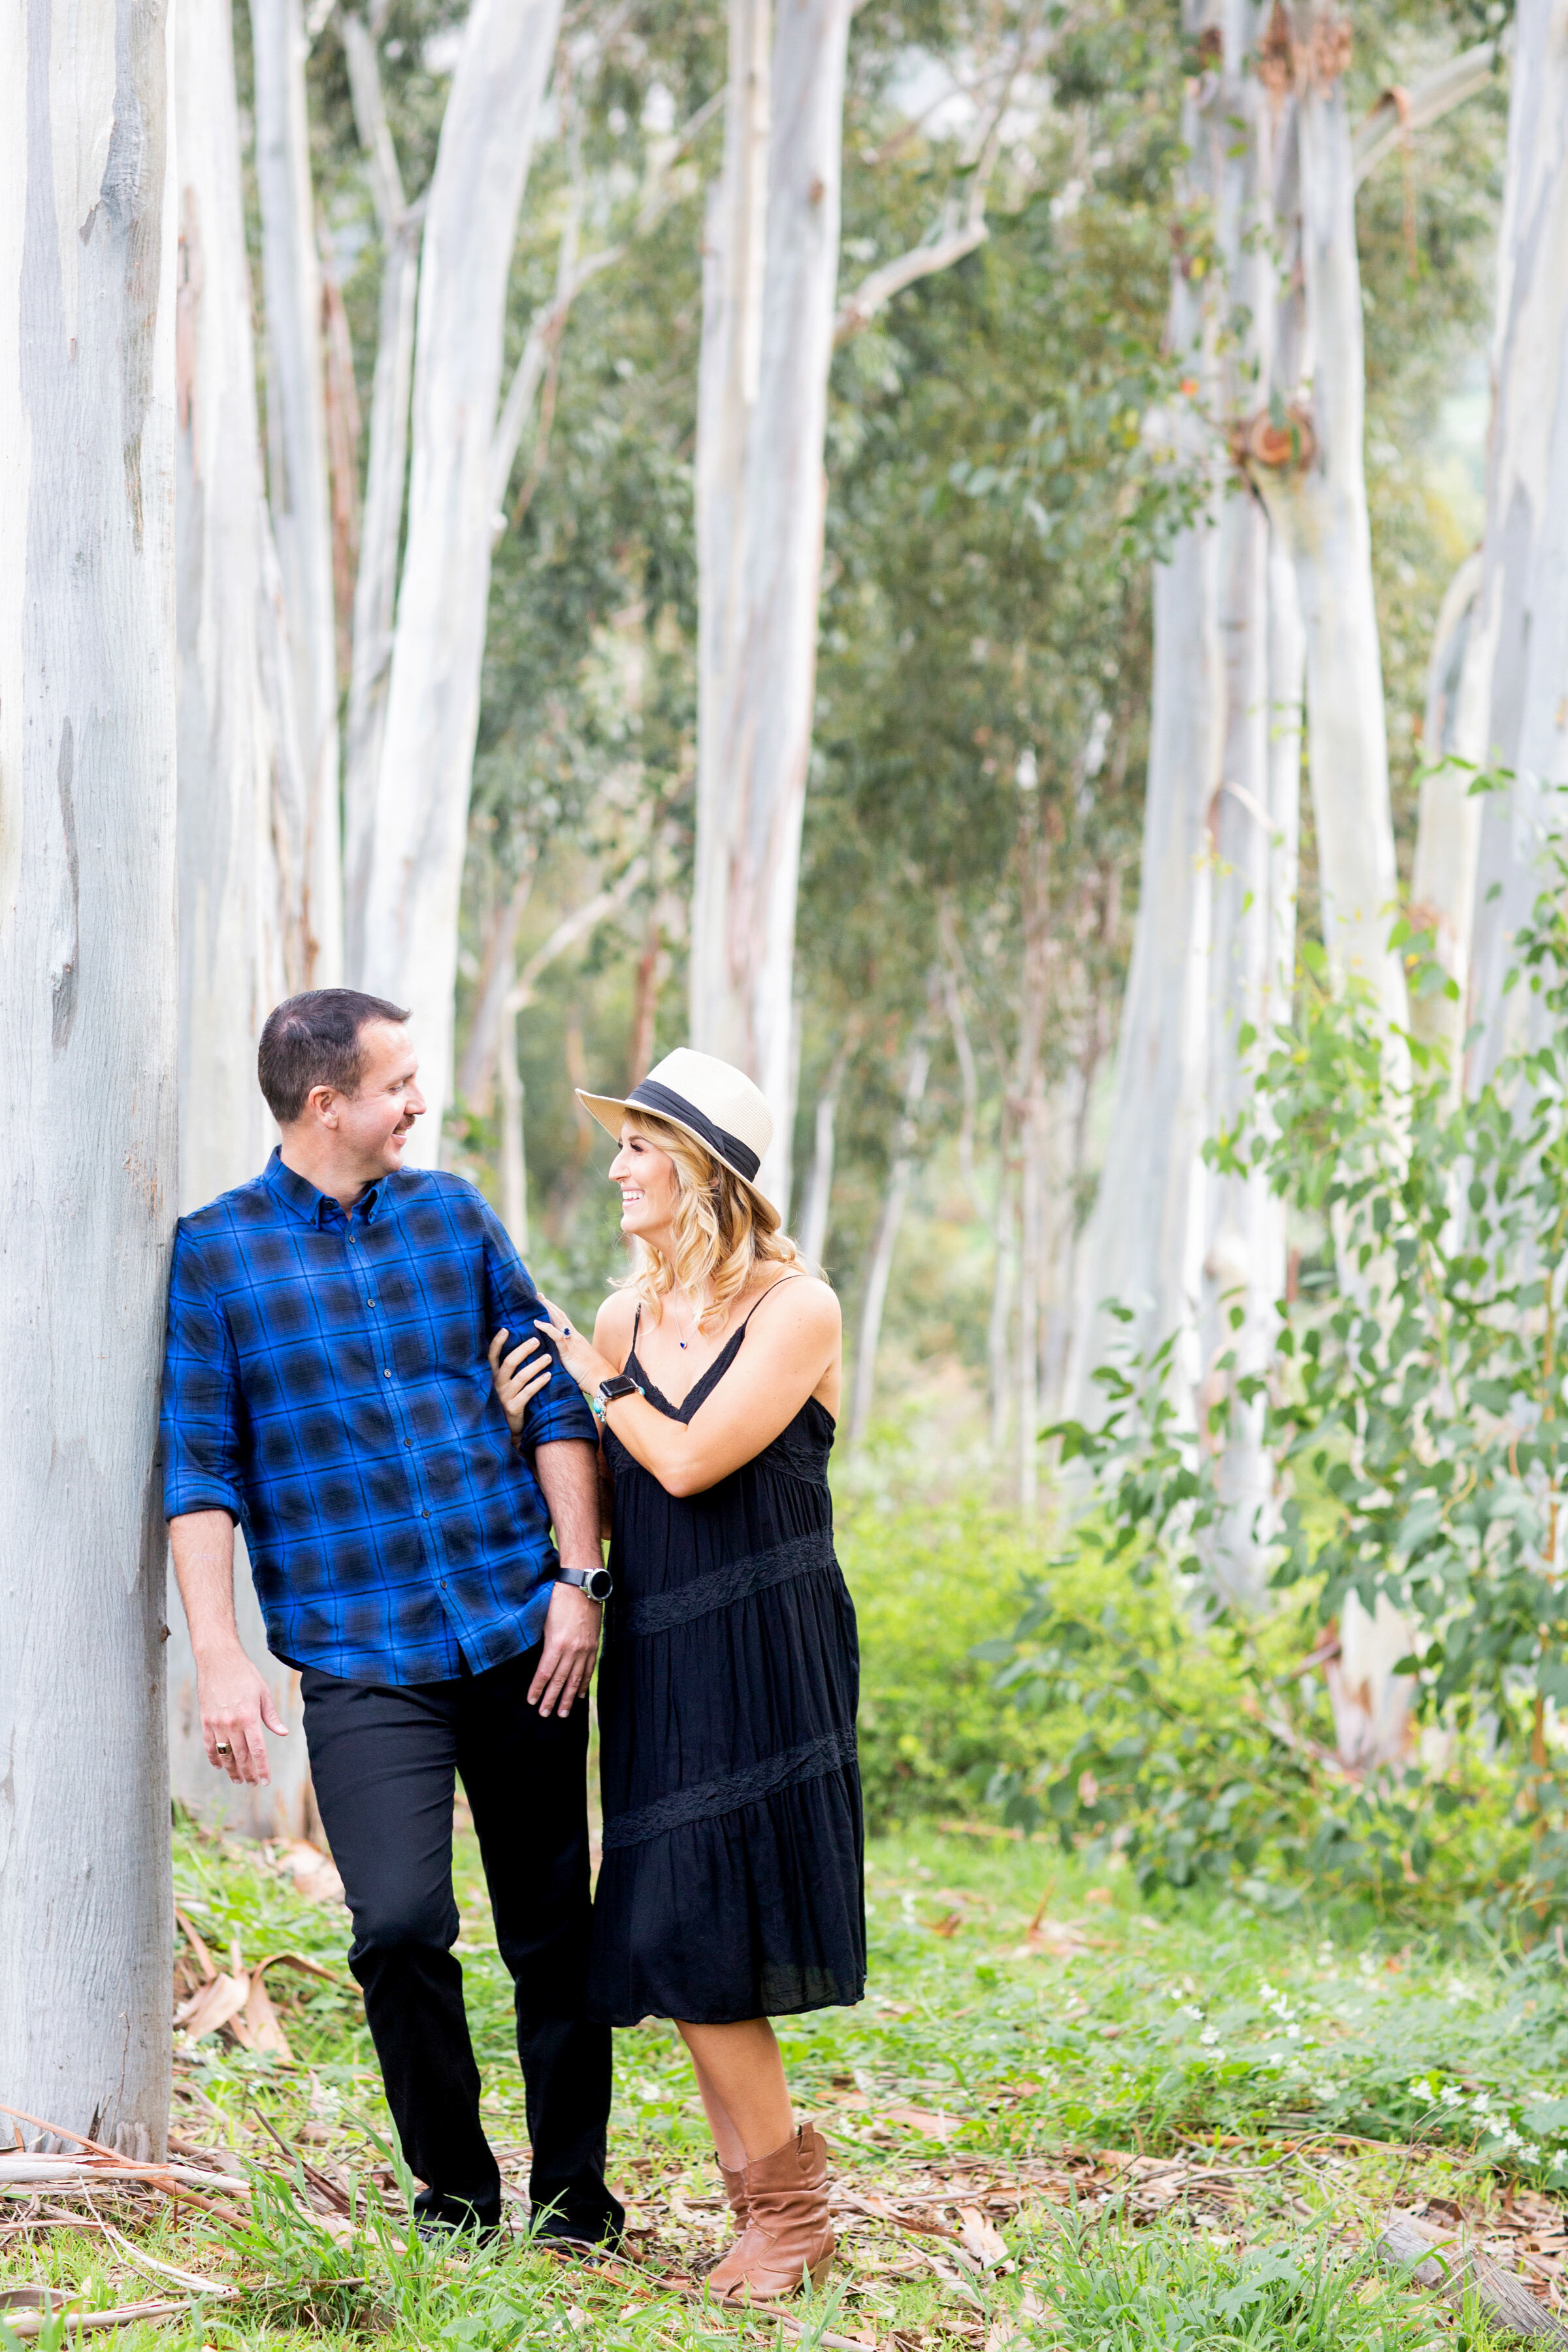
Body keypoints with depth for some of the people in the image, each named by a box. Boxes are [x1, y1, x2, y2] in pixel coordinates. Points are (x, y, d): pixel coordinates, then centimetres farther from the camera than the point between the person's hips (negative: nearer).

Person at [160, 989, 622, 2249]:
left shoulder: (453, 1214, 9)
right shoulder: (216, 1251, 1)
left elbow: (556, 1401, 10)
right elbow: (199, 1467, -1)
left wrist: (579, 1580, 1)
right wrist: (219, 1653, -9)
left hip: (522, 1635, 3)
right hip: (360, 1658, -3)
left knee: (555, 1932, 6)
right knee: (400, 1925, -15)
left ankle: (575, 2201, 20)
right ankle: (454, 2195, 4)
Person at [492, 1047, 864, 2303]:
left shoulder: (797, 1309, -8)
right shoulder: (622, 1318, 10)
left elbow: (689, 1460, -17)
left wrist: (601, 1385, -3)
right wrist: (531, 1433, -1)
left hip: (765, 1654, -6)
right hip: (656, 1657, 6)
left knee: (695, 1932, -10)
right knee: (683, 1940, 5)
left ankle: (785, 2205, 3)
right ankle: (775, 2205, 15)